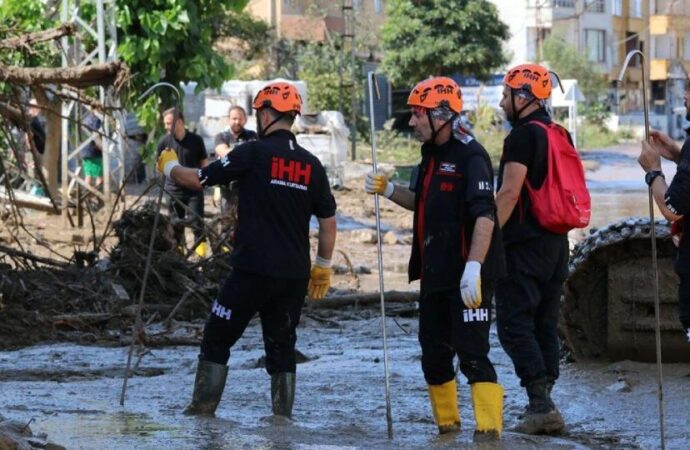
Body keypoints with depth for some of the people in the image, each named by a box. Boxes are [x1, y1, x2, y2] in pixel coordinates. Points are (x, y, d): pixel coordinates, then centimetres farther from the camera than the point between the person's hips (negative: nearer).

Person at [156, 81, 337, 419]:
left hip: (253, 271, -5)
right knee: (282, 347, 12)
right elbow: (328, 222, 12)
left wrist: (169, 166, 17)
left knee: (216, 340, 6)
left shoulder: (254, 153, -8)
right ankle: (283, 420, 8)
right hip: (295, 277, 5)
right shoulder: (311, 164, 6)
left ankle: (201, 413, 5)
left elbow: (197, 180, -2)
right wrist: (323, 268, 23)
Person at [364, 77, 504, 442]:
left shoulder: (470, 156, -15)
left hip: (465, 275, -10)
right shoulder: (432, 154, 14)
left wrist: (474, 267, -29)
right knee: (434, 354, 14)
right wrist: (389, 191, 11)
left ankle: (489, 429, -13)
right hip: (434, 272, 10)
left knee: (472, 354, -13)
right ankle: (447, 426, 26)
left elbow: (485, 216, -22)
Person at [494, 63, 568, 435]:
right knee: (545, 326, 11)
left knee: (514, 325, -7)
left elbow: (509, 193, -18)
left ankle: (541, 404, -15)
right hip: (556, 243, 9)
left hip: (524, 246, -9)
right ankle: (543, 406, 10)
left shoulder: (523, 135, -12)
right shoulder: (559, 135, 16)